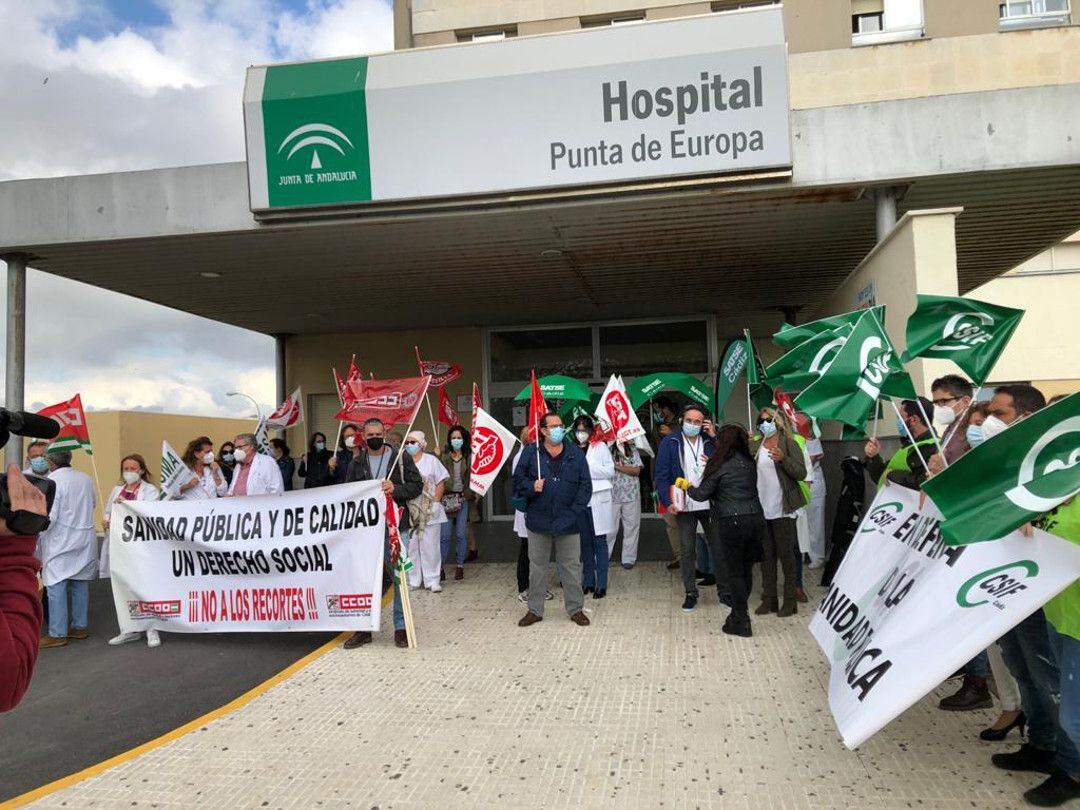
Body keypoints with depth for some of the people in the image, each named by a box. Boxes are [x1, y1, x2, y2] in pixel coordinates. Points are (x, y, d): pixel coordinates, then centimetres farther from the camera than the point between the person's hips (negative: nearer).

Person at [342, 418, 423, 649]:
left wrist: (395, 489, -14)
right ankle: (364, 628, 18)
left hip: (395, 527, -2)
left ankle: (401, 627, 13)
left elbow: (417, 485, 2)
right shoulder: (356, 463, 9)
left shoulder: (401, 458, 3)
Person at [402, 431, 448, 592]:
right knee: (410, 547, 4)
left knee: (430, 546, -1)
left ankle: (432, 580, 6)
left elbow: (441, 483, 2)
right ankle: (413, 580, 14)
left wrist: (435, 501, -7)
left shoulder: (431, 460, 4)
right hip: (409, 511, 2)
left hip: (430, 512, -2)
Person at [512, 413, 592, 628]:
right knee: (537, 567, 10)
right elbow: (518, 479, 5)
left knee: (571, 567, 7)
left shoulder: (576, 454, 3)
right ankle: (535, 610, 23)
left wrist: (575, 511, -6)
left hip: (568, 522, 0)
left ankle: (576, 609, 21)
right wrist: (531, 487, -16)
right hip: (538, 521, 0)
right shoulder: (531, 452, 1)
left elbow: (585, 485, 2)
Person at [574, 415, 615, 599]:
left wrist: (587, 470, -11)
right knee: (585, 542, 10)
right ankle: (588, 581, 20)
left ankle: (601, 584, 4)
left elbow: (610, 471, -6)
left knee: (599, 541, 1)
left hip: (597, 499, -3)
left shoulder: (600, 447, 1)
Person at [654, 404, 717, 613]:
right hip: (684, 506, -1)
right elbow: (661, 474, -4)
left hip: (710, 504, 1)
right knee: (686, 551, 7)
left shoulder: (711, 441, 5)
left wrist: (715, 436, -10)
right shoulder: (670, 442, -1)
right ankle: (690, 593, 20)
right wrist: (667, 502, -13)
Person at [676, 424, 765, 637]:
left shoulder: (720, 464, -5)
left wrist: (686, 486, 20)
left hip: (732, 522, -5)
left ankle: (741, 623, 8)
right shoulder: (749, 462, 10)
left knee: (734, 573, 4)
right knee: (746, 571, 14)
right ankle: (740, 614, 24)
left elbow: (702, 494, -2)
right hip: (756, 519, 6)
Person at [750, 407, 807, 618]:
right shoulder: (754, 446, 9)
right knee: (766, 554, 10)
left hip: (782, 509, -4)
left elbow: (801, 473, -10)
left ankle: (790, 600, 12)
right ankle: (769, 598, 19)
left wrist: (783, 459, -26)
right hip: (761, 509, 4)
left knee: (786, 553, 3)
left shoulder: (789, 444, -3)